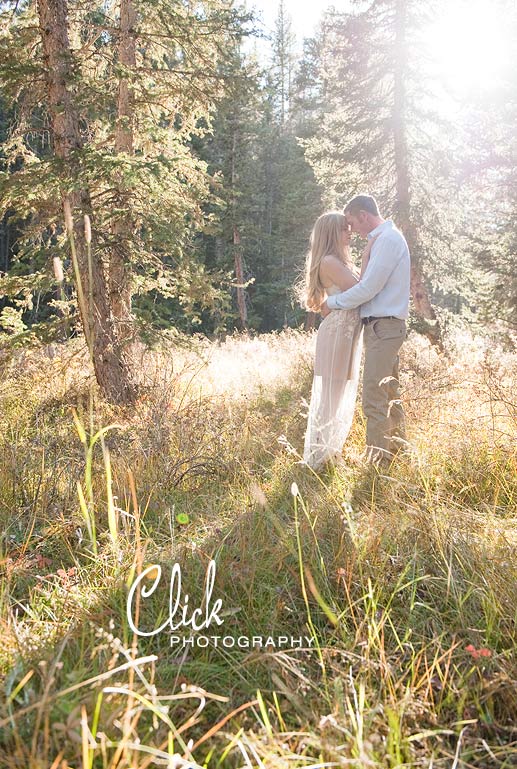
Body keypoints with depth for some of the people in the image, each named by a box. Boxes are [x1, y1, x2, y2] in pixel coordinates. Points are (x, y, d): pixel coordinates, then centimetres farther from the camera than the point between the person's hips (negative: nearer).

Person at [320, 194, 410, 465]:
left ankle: (376, 463, -7)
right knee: (390, 396, 17)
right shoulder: (386, 237, 18)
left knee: (374, 400, -11)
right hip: (386, 326, 11)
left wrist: (331, 303, -6)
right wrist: (339, 301, 12)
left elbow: (368, 289, -18)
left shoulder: (387, 239, -13)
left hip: (383, 327, -11)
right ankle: (397, 452, 28)